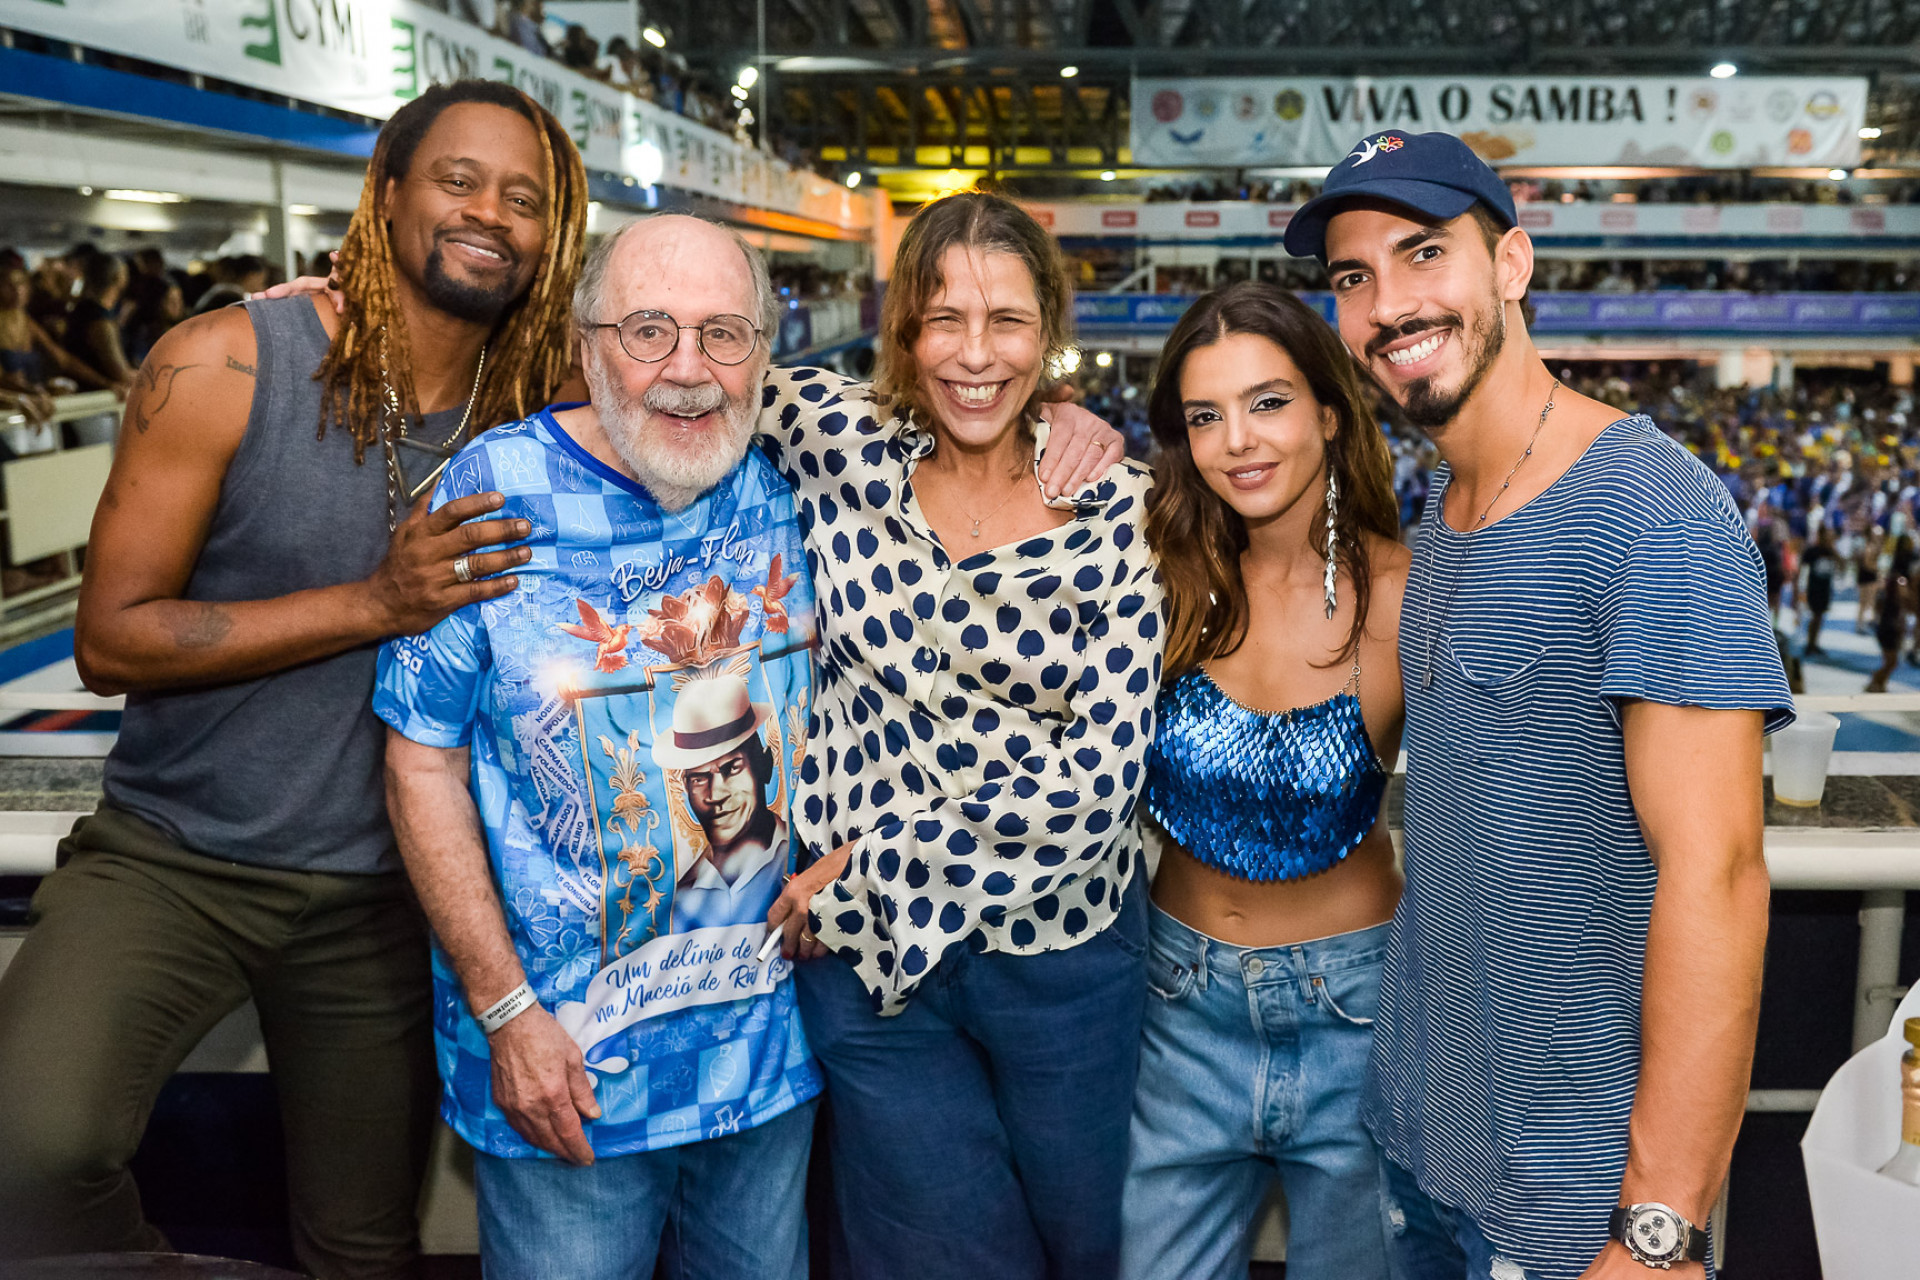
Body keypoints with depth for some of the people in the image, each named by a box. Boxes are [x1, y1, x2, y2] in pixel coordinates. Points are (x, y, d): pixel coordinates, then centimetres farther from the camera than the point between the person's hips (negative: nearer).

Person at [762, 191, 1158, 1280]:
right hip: (868, 952, 0)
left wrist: (869, 863, -14)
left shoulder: (1119, 507, -9)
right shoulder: (842, 446, -6)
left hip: (1069, 951, 0)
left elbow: (1098, 774, -14)